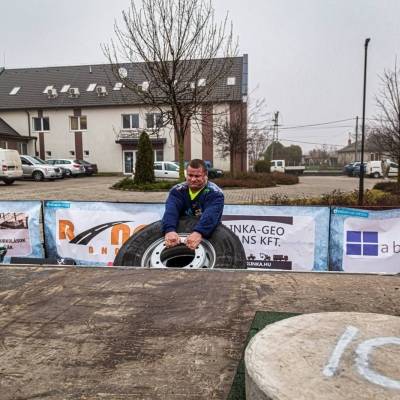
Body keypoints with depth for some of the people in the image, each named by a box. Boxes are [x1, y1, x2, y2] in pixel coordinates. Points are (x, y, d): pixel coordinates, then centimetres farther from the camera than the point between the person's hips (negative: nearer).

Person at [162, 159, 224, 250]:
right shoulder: (178, 190, -2)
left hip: (208, 234, -3)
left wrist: (199, 233, -47)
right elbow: (171, 210, -21)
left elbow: (210, 215, -29)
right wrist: (169, 230, -41)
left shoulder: (214, 193, -10)